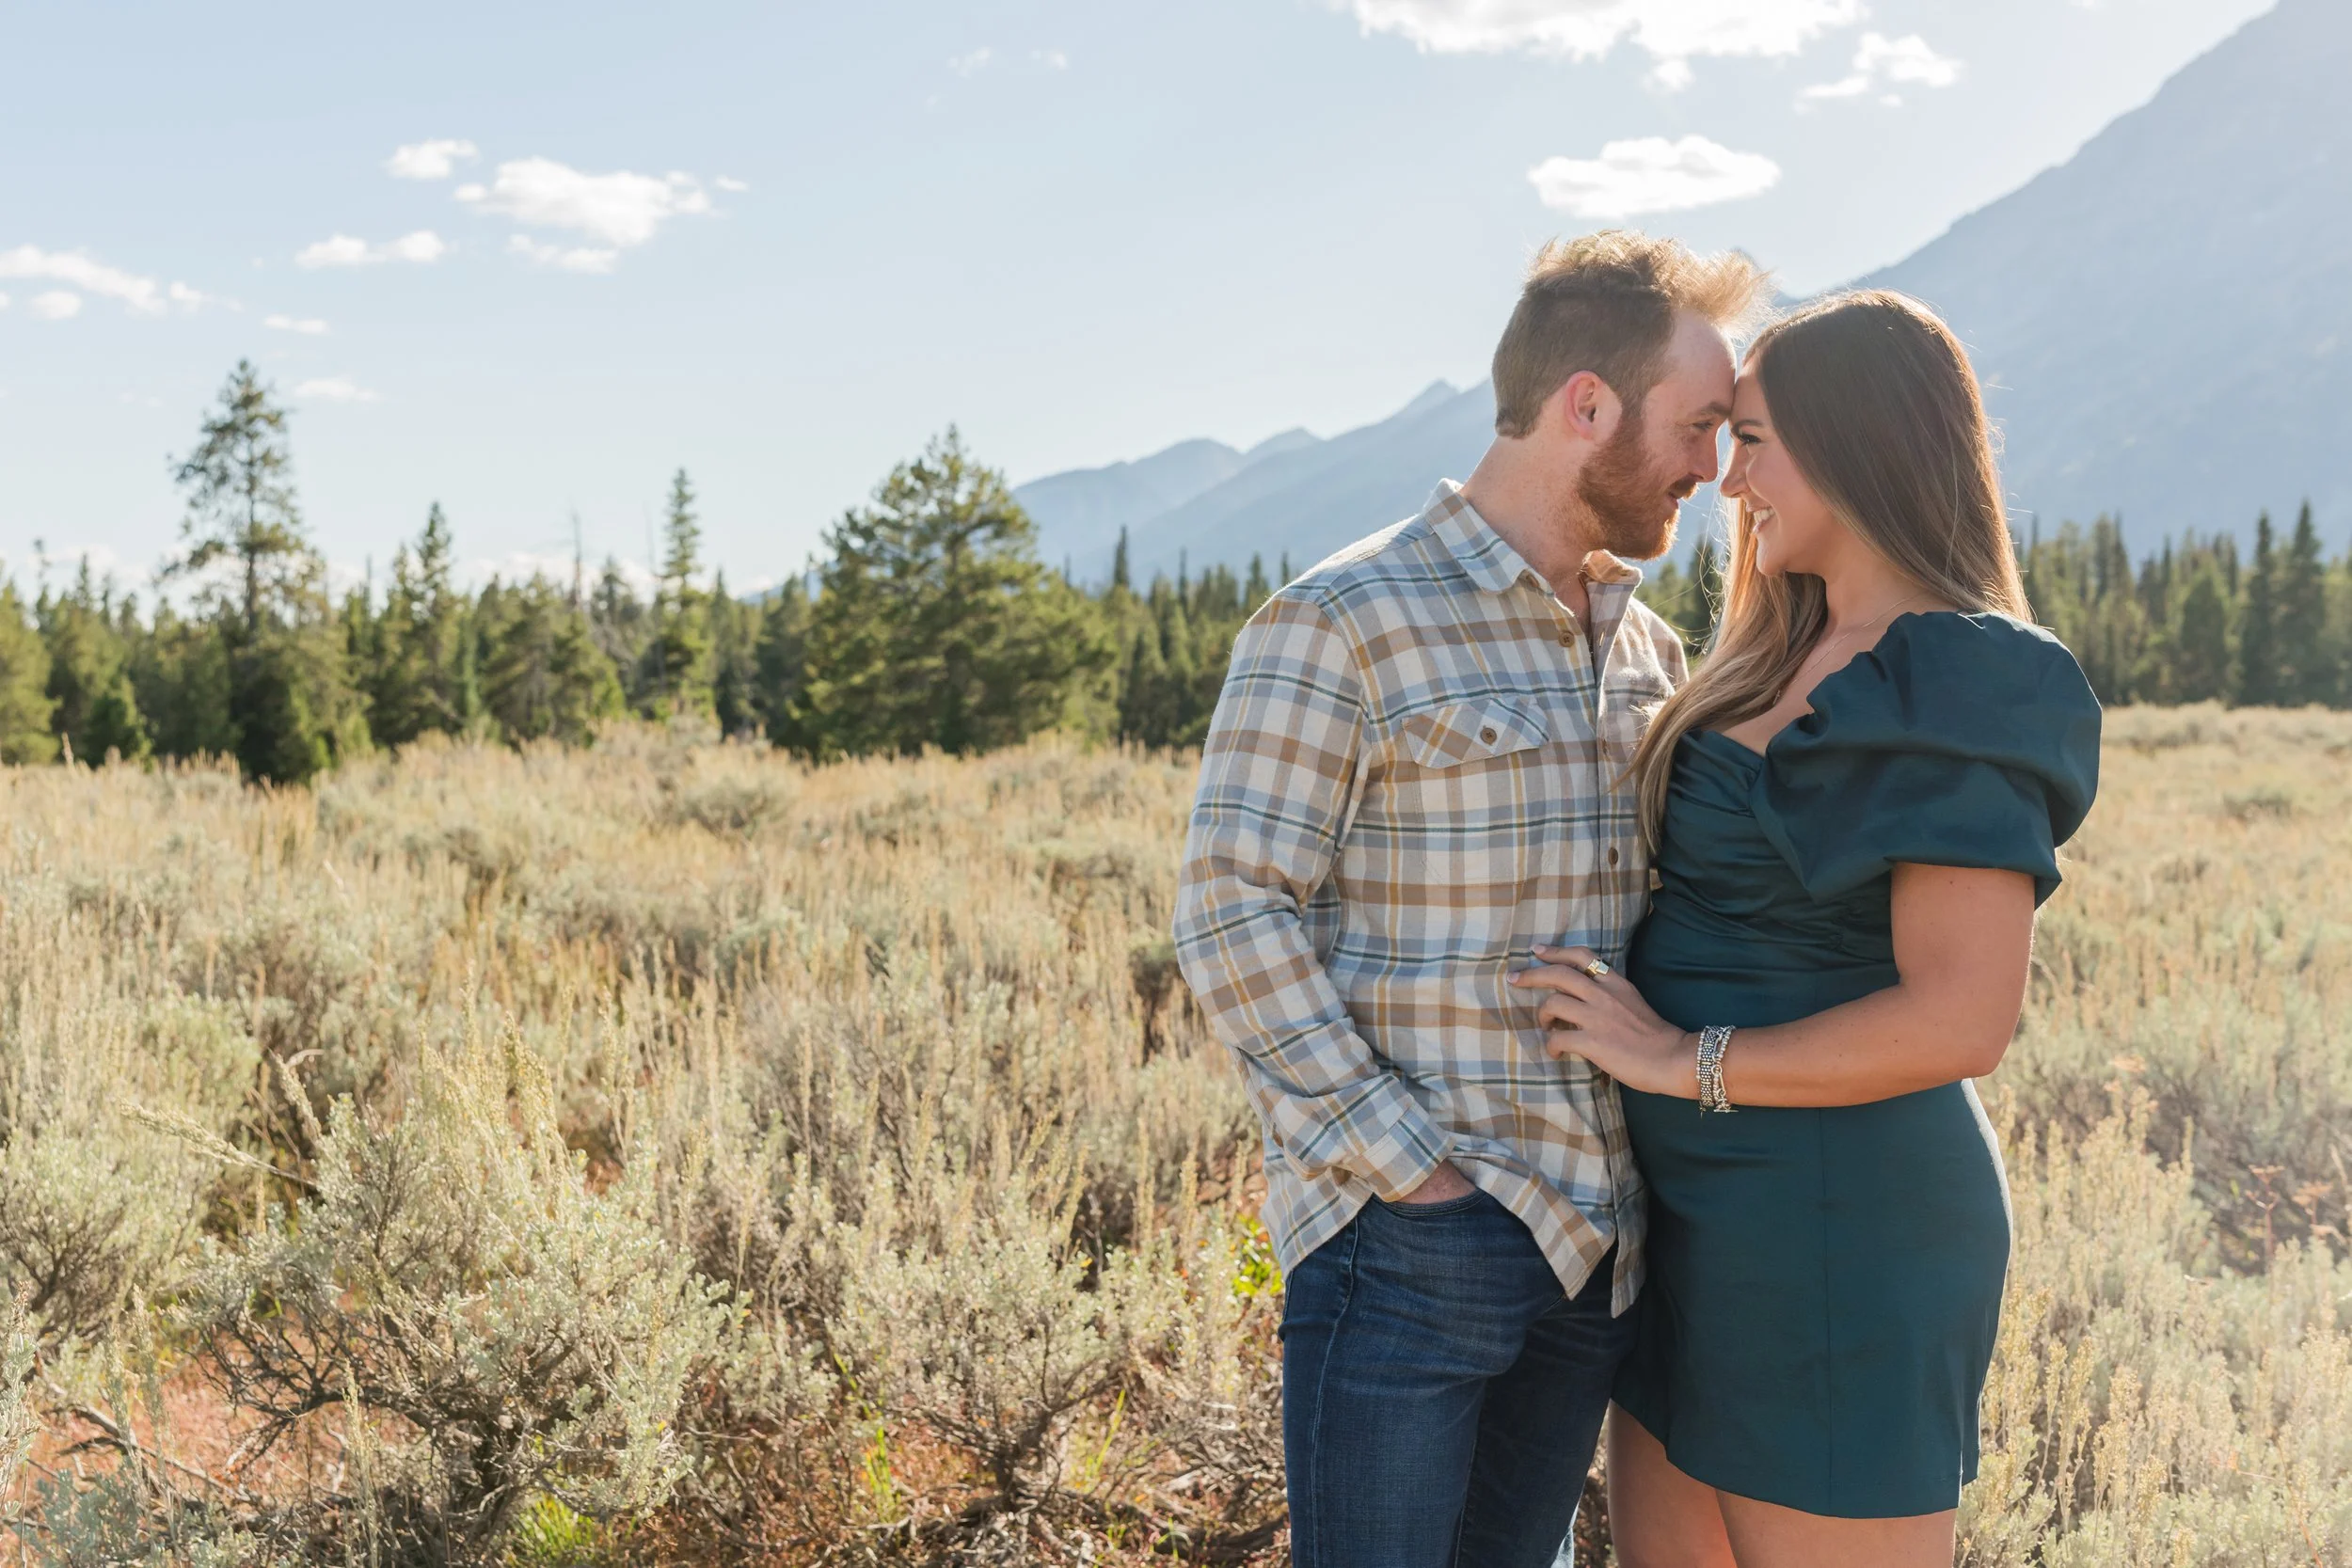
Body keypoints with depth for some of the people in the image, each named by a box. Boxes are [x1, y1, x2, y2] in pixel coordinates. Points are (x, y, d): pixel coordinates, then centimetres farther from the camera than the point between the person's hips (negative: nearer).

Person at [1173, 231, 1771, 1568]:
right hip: (1409, 1243, -7)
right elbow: (1233, 912, -13)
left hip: (1598, 1248, 7)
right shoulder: (1340, 627, -10)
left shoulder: (1648, 651, 13)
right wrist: (1399, 1164, -16)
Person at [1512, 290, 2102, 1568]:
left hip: (1838, 1234, -9)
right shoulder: (1802, 662, 12)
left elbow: (1962, 1018, -23)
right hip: (1708, 1218, 9)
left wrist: (1684, 1060, -18)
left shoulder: (1955, 695, -16)